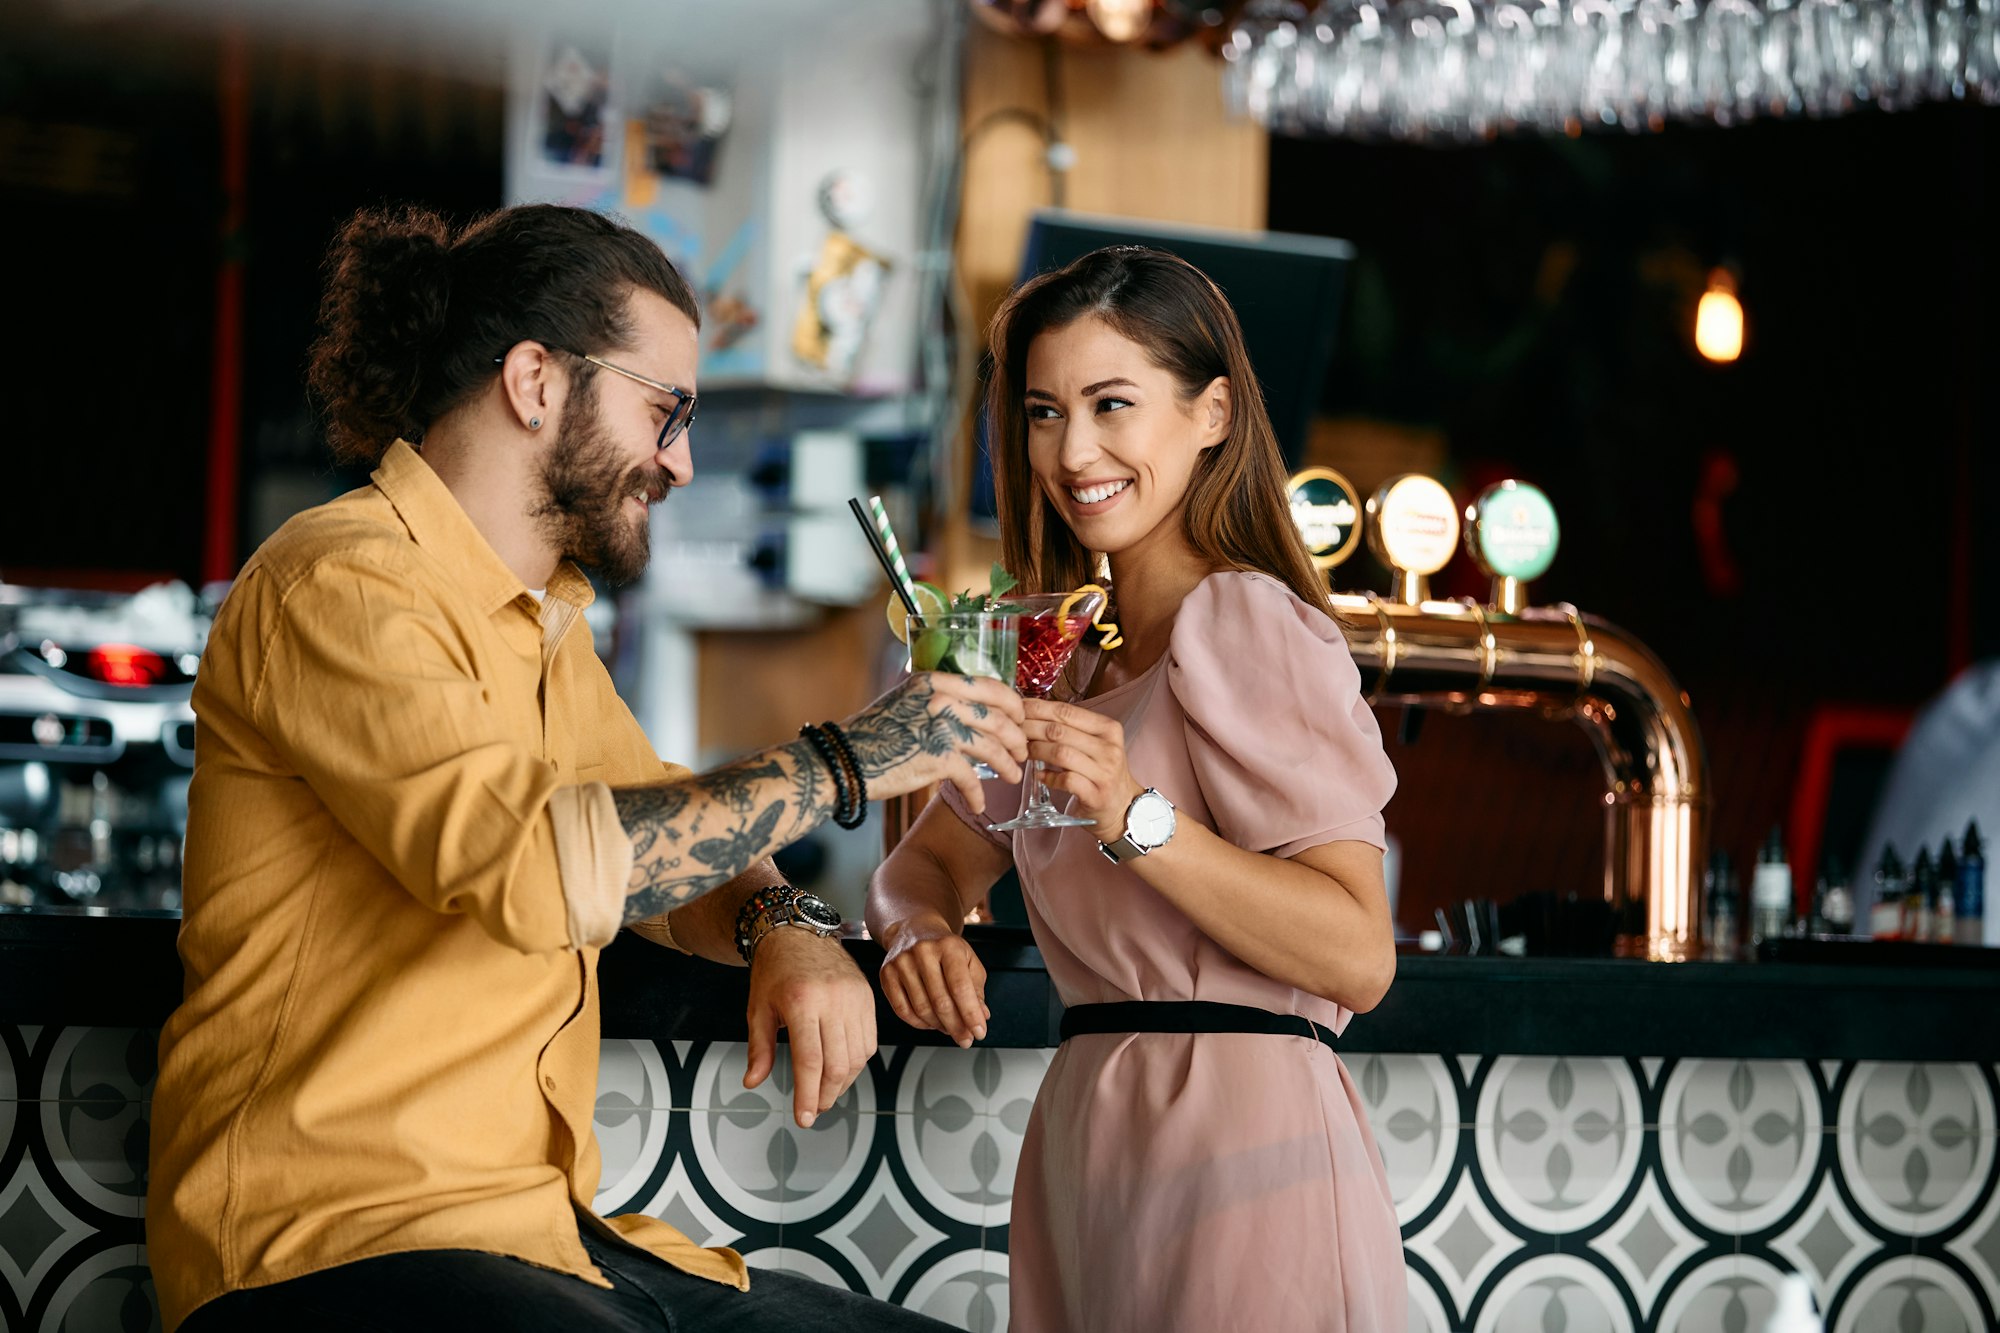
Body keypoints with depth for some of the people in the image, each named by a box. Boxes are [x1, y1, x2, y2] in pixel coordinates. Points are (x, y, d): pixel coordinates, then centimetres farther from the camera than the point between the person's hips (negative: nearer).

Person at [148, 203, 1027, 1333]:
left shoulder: (547, 621, 20)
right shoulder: (339, 584, -11)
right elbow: (531, 865, -25)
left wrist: (787, 928, 2)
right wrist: (840, 764, -15)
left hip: (549, 1235, 10)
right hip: (342, 1242, -9)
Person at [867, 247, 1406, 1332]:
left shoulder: (1244, 624, -12)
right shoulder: (1076, 660, 16)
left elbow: (1358, 956, -19)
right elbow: (931, 857, 20)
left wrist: (1135, 817, -29)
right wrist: (924, 934, -3)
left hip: (1239, 1148, -8)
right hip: (1085, 1146, 8)